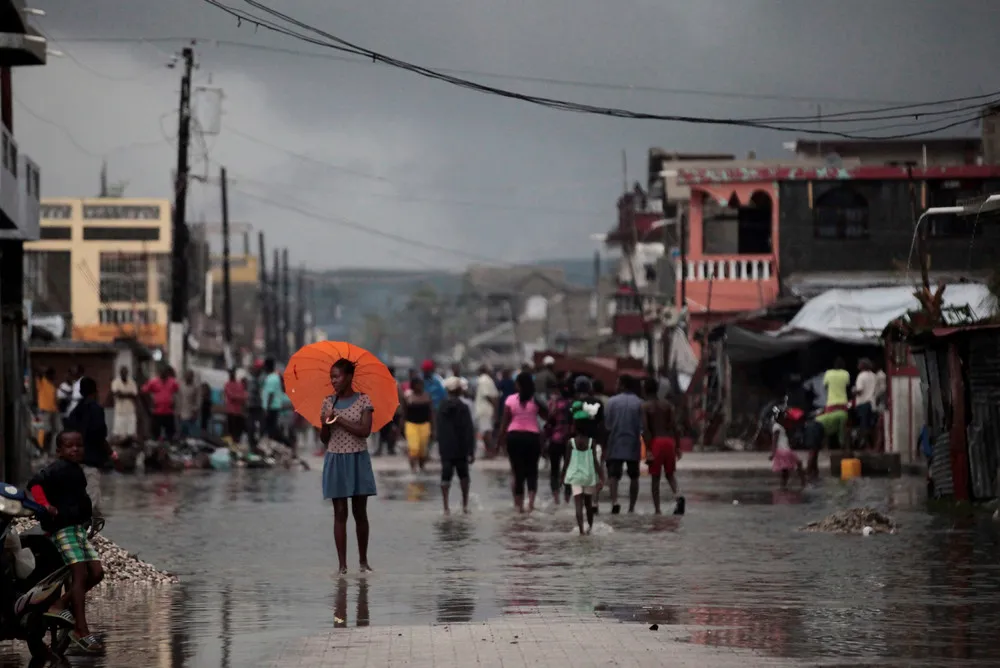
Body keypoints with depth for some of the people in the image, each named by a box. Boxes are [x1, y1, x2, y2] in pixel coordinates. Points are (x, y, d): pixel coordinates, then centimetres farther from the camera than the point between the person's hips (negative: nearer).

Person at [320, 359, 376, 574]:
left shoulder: (363, 400, -3)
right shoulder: (328, 402, 5)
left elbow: (365, 431, -14)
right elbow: (324, 439, 8)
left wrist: (339, 420, -16)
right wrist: (325, 425, -13)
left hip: (357, 460, -2)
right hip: (335, 461, 2)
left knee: (360, 512, 5)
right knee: (340, 513, 0)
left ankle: (363, 561, 17)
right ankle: (342, 564, 0)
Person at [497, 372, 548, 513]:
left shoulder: (511, 400, -4)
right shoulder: (536, 400, -4)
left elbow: (504, 422, -2)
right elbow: (546, 416, 3)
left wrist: (501, 439, 5)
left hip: (514, 436, 0)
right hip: (532, 436, 0)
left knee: (518, 471, 9)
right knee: (532, 469, 10)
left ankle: (519, 504, 11)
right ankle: (531, 500, -11)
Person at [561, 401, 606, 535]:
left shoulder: (570, 442, -6)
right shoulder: (592, 442, -7)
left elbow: (567, 462, -3)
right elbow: (596, 462, -9)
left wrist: (563, 476, 9)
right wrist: (601, 477, -5)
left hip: (575, 477, -1)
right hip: (589, 476, 1)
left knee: (578, 504, -5)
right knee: (588, 503, 18)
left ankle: (581, 529, -18)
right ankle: (590, 526, 32)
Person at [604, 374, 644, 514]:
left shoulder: (611, 402, -3)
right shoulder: (639, 403, 0)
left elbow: (606, 425, -3)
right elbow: (642, 427, -2)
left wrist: (604, 447, 4)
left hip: (615, 446, -1)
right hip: (633, 446, 1)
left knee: (613, 475, -4)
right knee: (634, 477, 13)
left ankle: (614, 502, -27)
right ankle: (632, 507, 15)